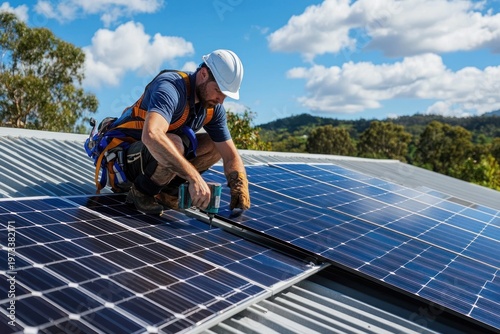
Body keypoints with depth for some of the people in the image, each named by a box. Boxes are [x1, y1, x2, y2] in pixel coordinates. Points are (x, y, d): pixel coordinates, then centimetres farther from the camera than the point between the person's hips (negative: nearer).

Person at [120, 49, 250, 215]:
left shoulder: (214, 108, -4)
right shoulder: (171, 87, -29)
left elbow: (231, 156, -3)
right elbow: (151, 135, -48)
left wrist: (240, 185, -24)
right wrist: (194, 177, -49)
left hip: (158, 158, 8)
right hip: (128, 158, -8)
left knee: (215, 145, 1)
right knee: (174, 143, -36)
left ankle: (167, 190, 2)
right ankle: (141, 192, -10)